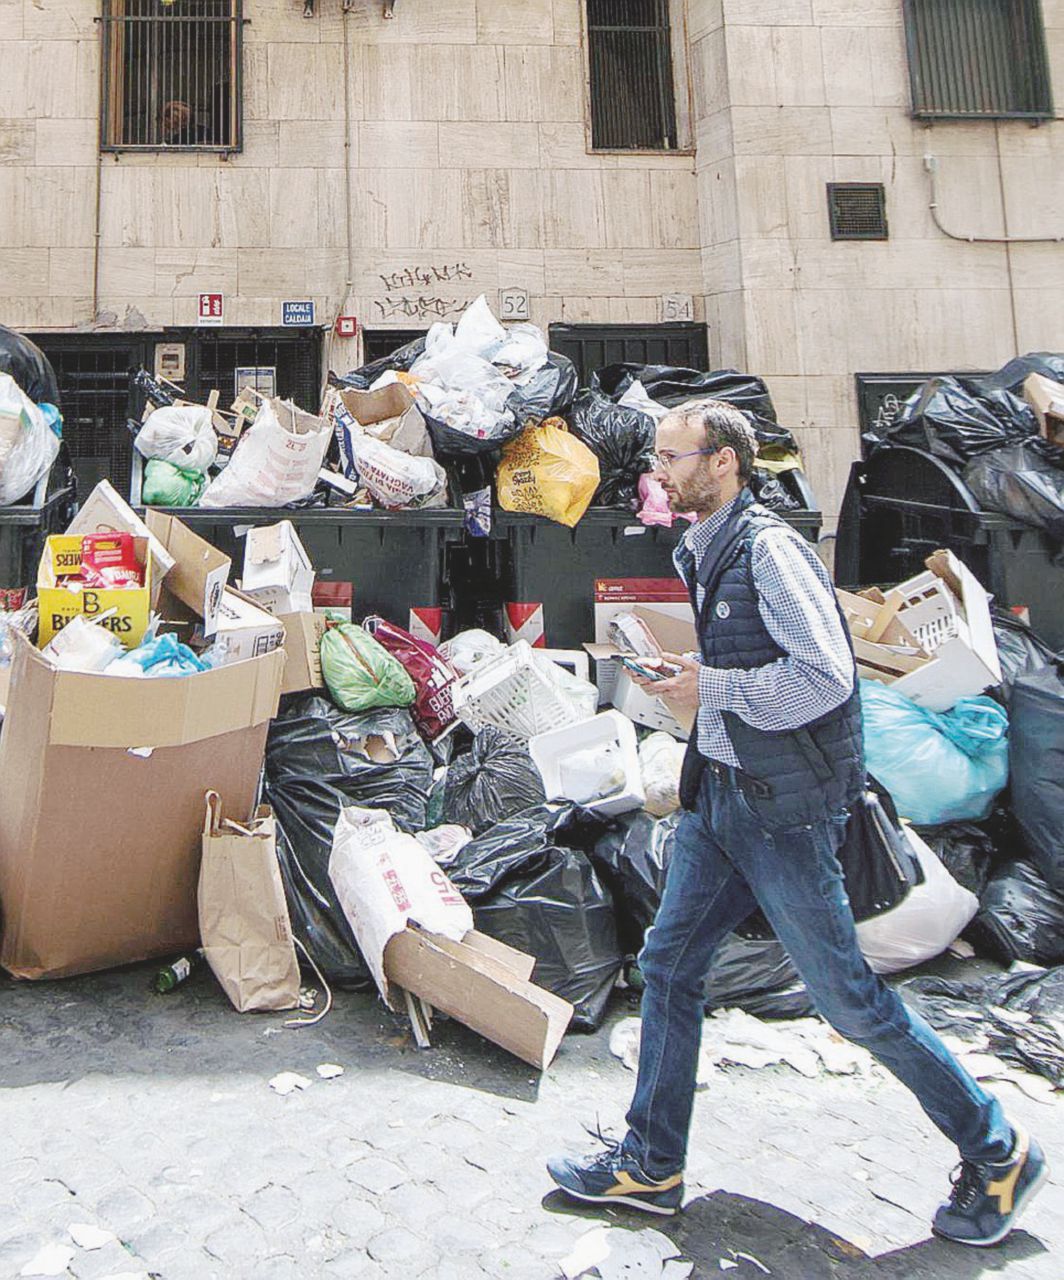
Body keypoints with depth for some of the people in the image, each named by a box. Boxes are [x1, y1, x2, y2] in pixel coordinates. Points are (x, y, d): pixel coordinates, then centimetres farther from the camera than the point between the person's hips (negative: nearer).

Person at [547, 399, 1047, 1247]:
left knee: (848, 997, 2)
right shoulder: (703, 555, 12)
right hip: (719, 797, 9)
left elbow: (827, 676, -23)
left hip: (783, 810, -9)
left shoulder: (768, 548, -16)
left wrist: (710, 686, -17)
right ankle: (650, 1165, 26)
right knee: (668, 965, 10)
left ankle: (999, 1153, 24)